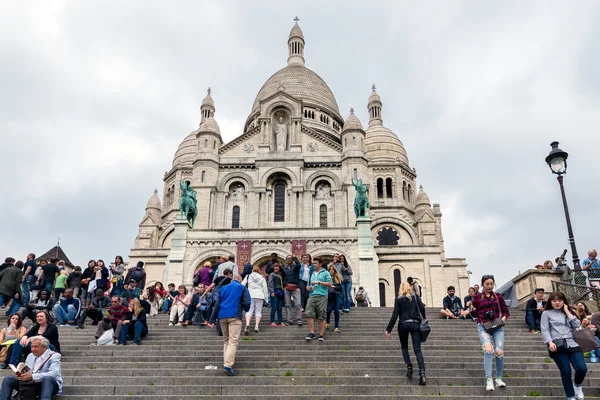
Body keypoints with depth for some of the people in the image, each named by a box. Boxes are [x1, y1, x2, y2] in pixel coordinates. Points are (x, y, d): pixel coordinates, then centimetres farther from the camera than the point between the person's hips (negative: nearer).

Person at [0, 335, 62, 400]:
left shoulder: (54, 356, -6)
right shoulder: (30, 356, 18)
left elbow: (54, 373, -22)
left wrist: (32, 376, -32)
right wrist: (20, 375, -11)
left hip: (49, 384, -6)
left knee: (47, 378, -40)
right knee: (8, 379, -3)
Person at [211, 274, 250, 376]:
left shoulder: (223, 288, 21)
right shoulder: (242, 288, 10)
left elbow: (216, 302, 11)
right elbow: (247, 303, 4)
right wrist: (246, 310, 26)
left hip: (222, 316, 5)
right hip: (234, 316, -4)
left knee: (226, 340, 18)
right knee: (233, 341, -10)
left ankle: (226, 362, 15)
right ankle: (228, 365, -22)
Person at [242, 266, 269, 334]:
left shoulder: (248, 277, 11)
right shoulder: (262, 278, 11)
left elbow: (242, 285, 5)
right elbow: (265, 288, 9)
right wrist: (266, 298, 13)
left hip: (250, 296, 0)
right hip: (259, 296, 0)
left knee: (249, 311, -3)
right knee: (258, 311, 8)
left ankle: (247, 324, -25)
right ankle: (256, 326, -3)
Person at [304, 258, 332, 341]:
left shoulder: (325, 273, 7)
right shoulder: (311, 274, 23)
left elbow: (329, 284, -5)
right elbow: (308, 285, 27)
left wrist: (318, 282, -9)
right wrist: (308, 287, 3)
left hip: (321, 296, -4)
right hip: (312, 296, 4)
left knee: (321, 317, -2)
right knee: (309, 315, -11)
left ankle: (321, 335, 4)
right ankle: (312, 333, -6)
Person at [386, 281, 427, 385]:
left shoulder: (398, 299, 5)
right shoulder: (415, 297, 10)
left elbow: (395, 315, -1)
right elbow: (422, 309, 0)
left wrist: (388, 329, 0)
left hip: (403, 324, -1)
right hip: (416, 324, 1)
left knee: (404, 347, 19)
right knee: (417, 350, -2)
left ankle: (409, 367, -2)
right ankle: (422, 373, -20)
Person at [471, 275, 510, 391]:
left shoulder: (498, 296, 11)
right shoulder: (477, 297, 7)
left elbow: (505, 311, 14)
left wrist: (503, 318, -4)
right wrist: (471, 308, -10)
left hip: (497, 326, 2)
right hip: (483, 326, -2)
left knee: (499, 352, -8)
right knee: (488, 350, -22)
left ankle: (499, 378, 16)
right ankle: (489, 379, -17)